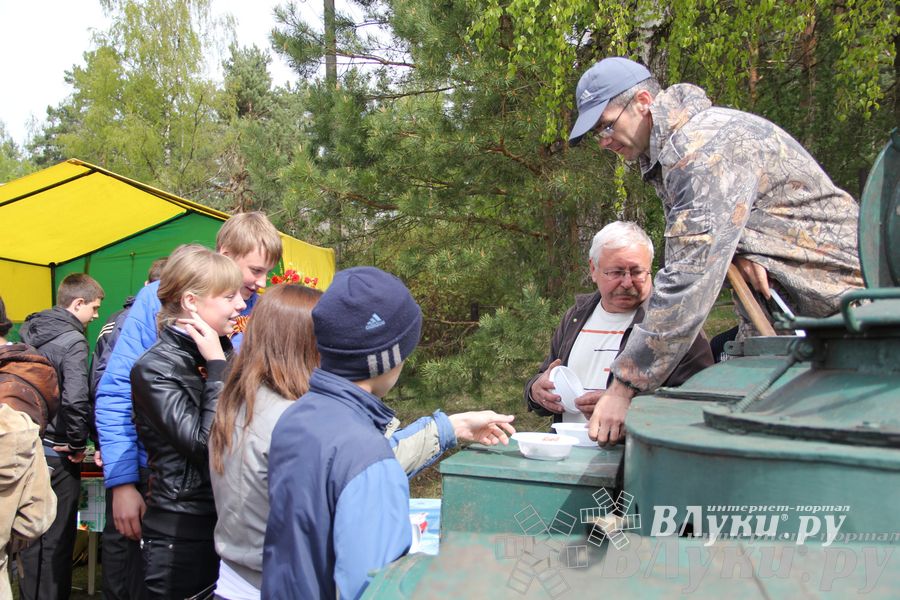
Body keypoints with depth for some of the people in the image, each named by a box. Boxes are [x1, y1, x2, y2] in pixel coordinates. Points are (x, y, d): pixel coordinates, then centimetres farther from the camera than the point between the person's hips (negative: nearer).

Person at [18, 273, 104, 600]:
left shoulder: (28, 331, 8)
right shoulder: (72, 341, -16)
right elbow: (75, 399, -28)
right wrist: (78, 443, -14)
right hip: (56, 454, -7)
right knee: (56, 540, 4)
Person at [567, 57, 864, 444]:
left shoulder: (706, 148, -25)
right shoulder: (670, 147, 9)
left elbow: (689, 279, -33)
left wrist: (625, 386, -32)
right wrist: (735, 249, -19)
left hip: (835, 306, -9)